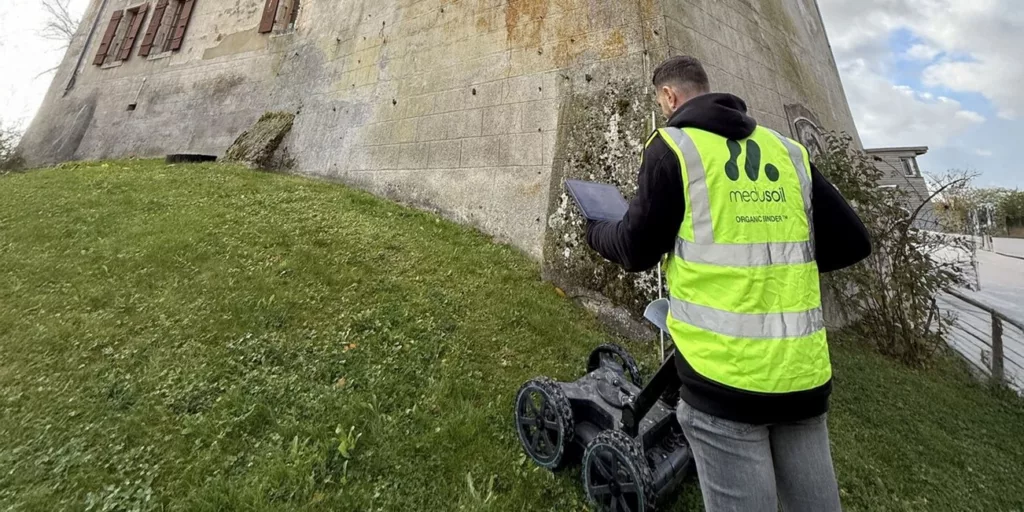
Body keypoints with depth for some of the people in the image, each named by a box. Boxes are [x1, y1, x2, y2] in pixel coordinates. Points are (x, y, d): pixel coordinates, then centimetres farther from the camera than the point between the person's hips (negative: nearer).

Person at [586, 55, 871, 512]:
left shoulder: (673, 145, -4)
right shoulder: (788, 151, 11)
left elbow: (636, 253, -5)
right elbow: (851, 244, 12)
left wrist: (595, 231, 15)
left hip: (724, 374, -5)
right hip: (803, 371, 6)